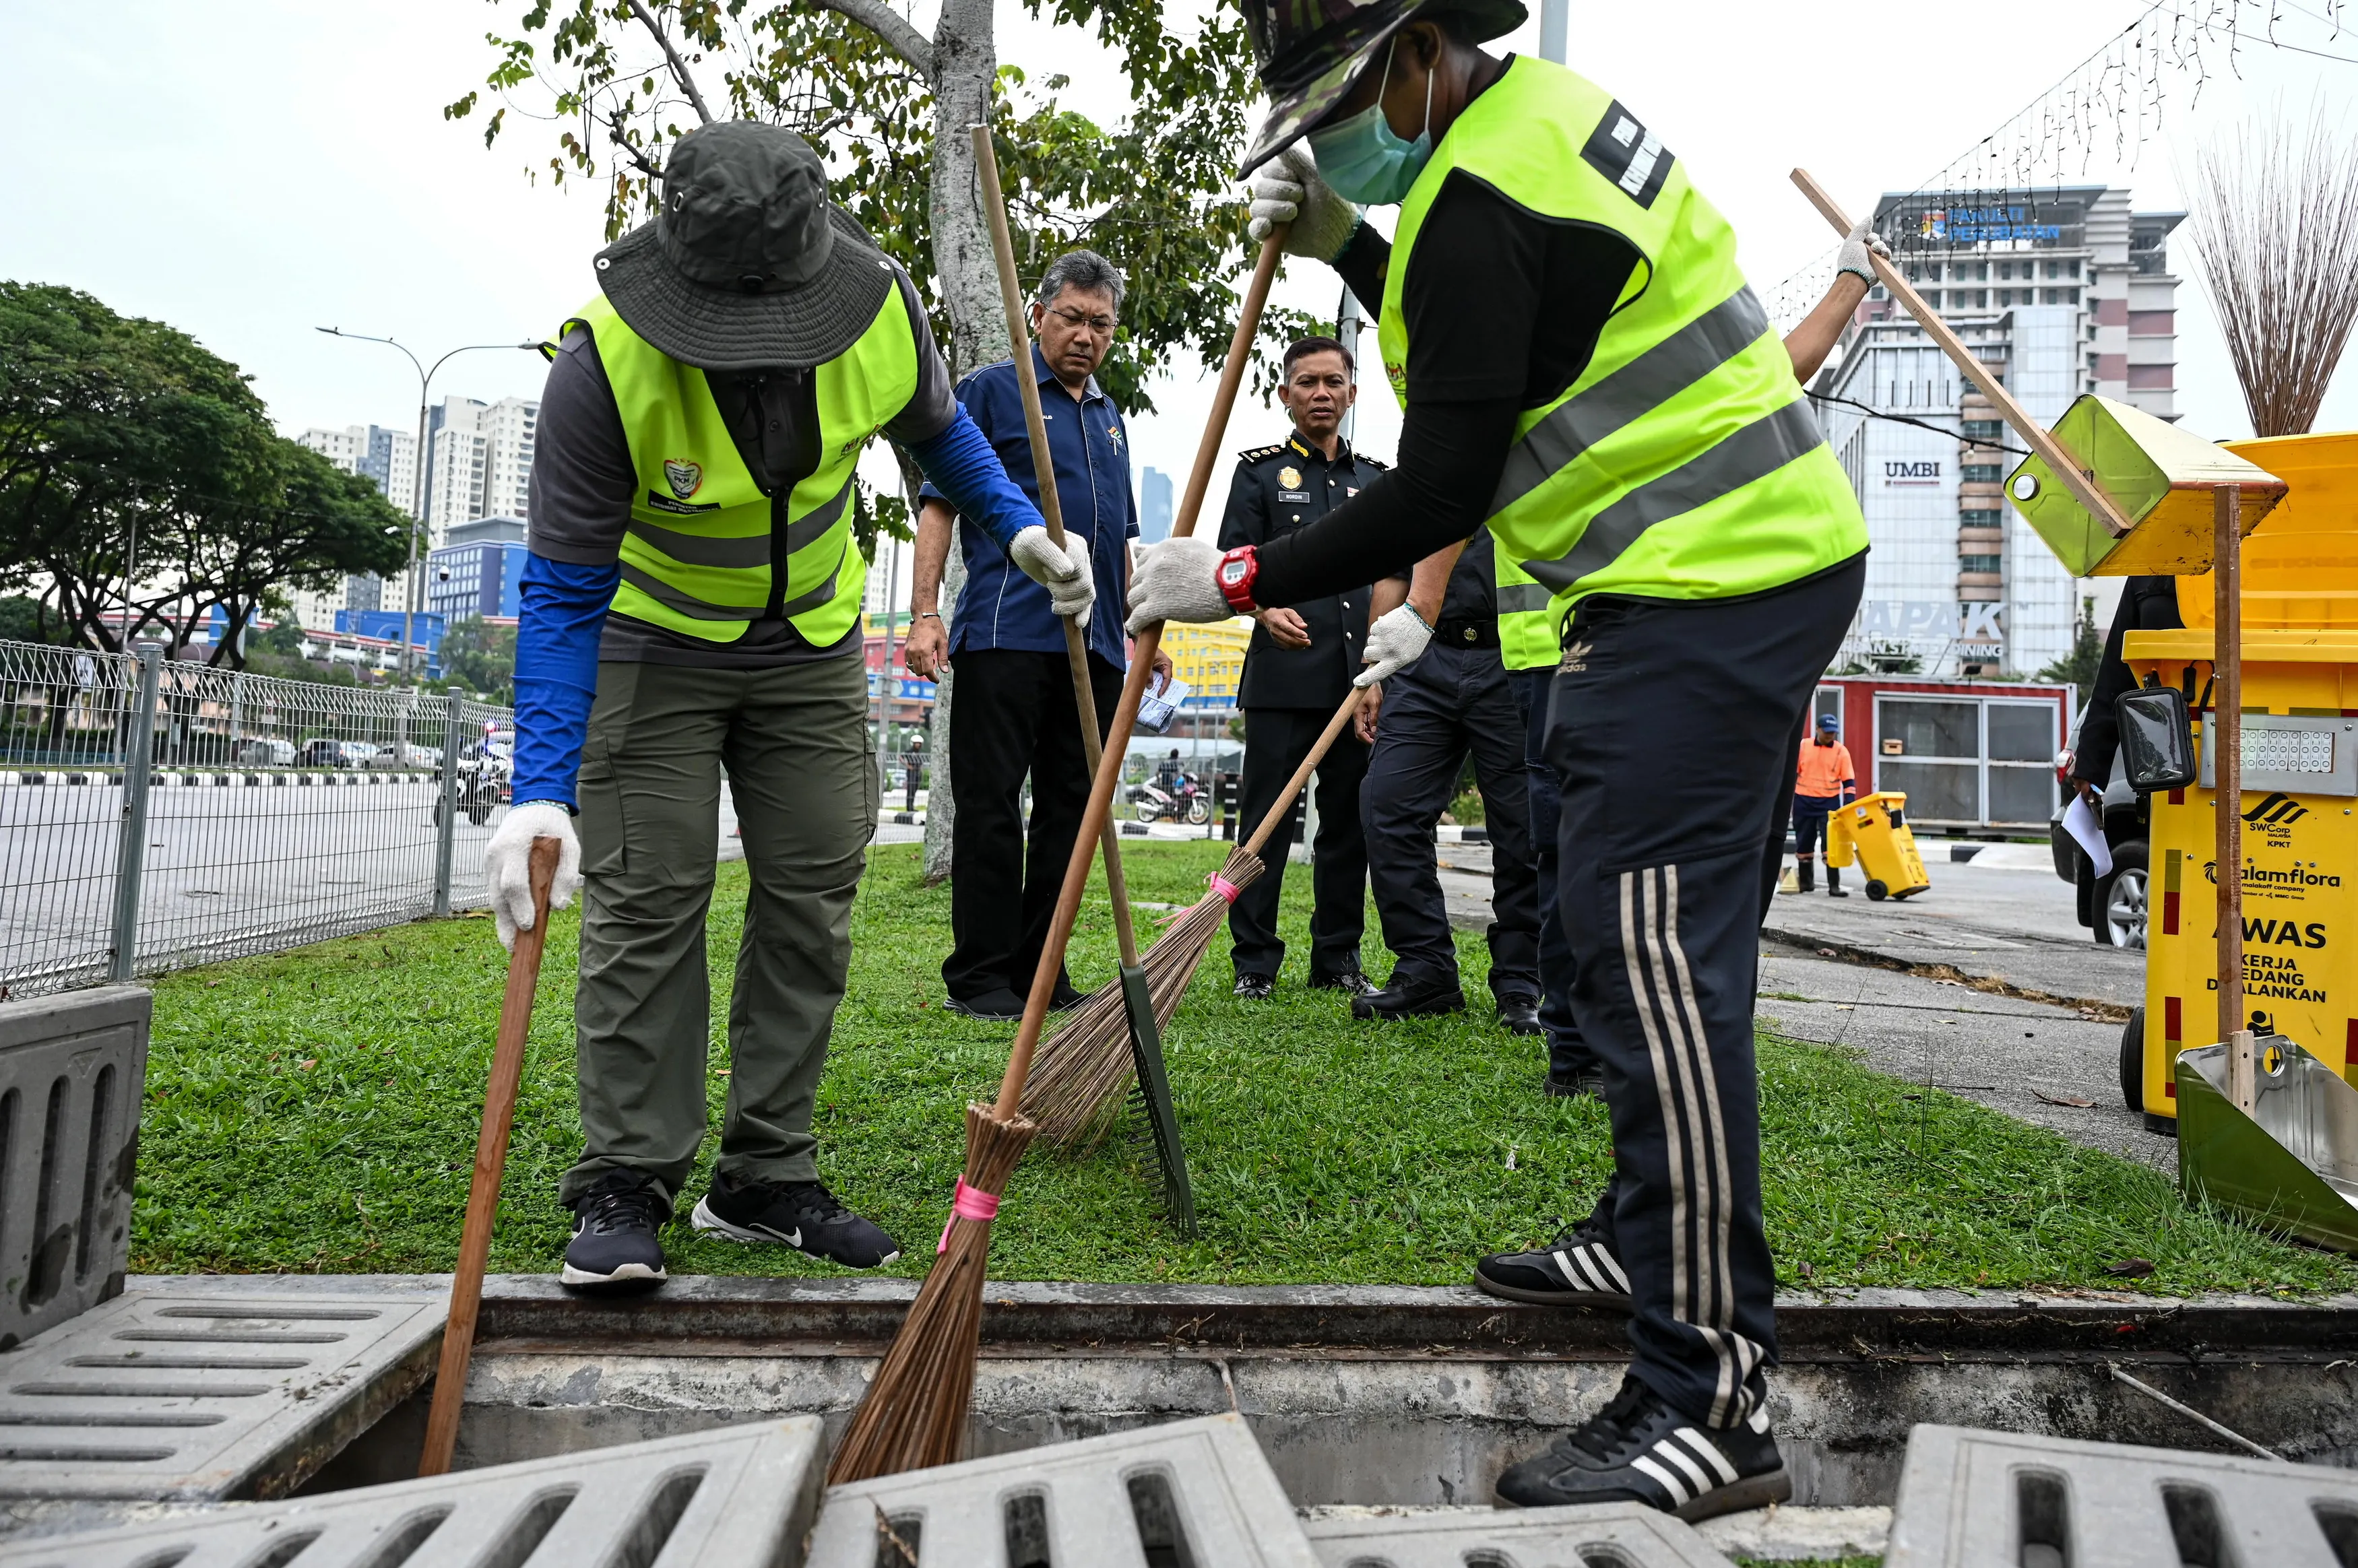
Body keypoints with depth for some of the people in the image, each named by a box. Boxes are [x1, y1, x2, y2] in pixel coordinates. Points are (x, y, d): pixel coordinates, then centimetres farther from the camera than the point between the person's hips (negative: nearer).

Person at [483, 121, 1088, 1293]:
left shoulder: (881, 307, -20)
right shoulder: (605, 360, -29)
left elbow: (935, 427, 6)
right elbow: (562, 592, -24)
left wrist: (1018, 525, -6)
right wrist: (541, 791, -32)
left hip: (812, 643, 4)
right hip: (652, 637, -3)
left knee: (812, 905, 2)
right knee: (645, 903, -9)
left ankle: (765, 1180, 13)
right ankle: (624, 1187, 3)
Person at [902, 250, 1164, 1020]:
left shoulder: (1110, 417, 22)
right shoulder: (991, 390, 4)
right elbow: (939, 502, -3)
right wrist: (925, 614, -13)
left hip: (1094, 642, 7)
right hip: (1006, 633, -6)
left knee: (1070, 809, 7)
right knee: (990, 806, -4)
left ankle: (1039, 971, 16)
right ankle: (979, 976, 4)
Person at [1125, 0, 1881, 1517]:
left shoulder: (1480, 205, -17)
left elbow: (1439, 494, -20)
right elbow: (1476, 345, 27)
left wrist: (1238, 580, -12)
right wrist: (1348, 248, 15)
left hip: (1699, 597, -11)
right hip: (1770, 553, 11)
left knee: (1650, 955, -14)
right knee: (1677, 938, 17)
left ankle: (1710, 1401, -9)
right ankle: (1655, 1240, 33)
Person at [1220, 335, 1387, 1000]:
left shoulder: (1376, 479, 19)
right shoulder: (1260, 471, 7)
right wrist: (1266, 608, -20)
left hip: (1361, 677, 4)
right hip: (1282, 676, -4)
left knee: (1350, 820, 8)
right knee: (1267, 819, -3)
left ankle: (1338, 957, 18)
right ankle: (1254, 961, 6)